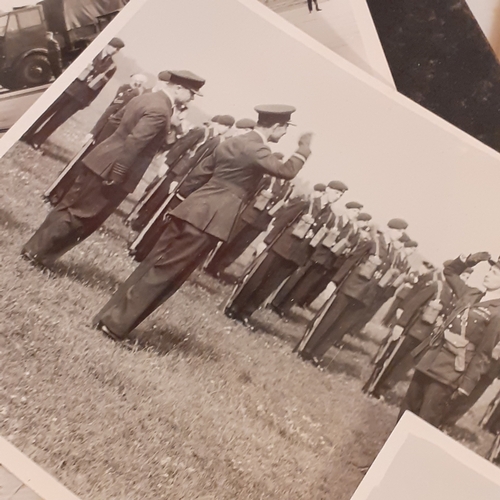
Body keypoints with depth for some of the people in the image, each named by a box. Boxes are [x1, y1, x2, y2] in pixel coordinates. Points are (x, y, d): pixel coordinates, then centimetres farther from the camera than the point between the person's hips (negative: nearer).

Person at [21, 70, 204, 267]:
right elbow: (133, 144, -25)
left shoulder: (146, 98, 9)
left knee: (71, 205, 16)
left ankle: (35, 249, 26)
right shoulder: (159, 111, -20)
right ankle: (38, 253, 10)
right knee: (80, 216, 2)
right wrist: (116, 175, -24)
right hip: (111, 169, -9)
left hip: (102, 162, 9)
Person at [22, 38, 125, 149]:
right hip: (70, 87, 0)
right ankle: (27, 135, 12)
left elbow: (99, 86, 1)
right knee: (48, 111, 2)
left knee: (58, 119, 0)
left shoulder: (111, 67, 4)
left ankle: (36, 141, 10)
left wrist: (87, 100, -7)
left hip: (81, 96, 0)